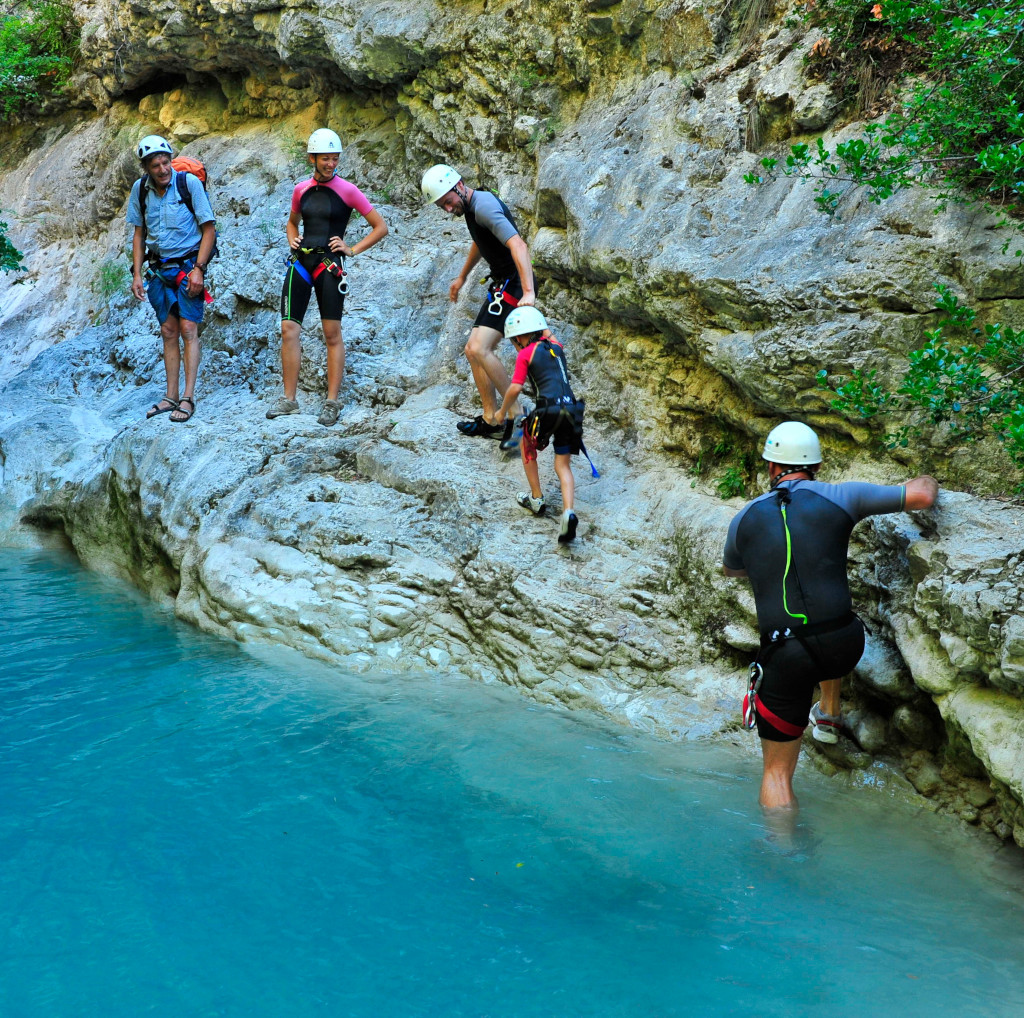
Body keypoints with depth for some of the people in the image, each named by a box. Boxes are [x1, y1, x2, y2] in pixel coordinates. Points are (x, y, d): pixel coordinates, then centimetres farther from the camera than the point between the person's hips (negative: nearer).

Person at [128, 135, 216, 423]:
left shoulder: (189, 182, -13)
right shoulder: (140, 189, 0)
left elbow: (209, 229, -10)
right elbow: (139, 233, 10)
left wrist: (198, 269, -17)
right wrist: (137, 274, 3)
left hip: (189, 265, -4)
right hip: (160, 268, 4)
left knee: (188, 328, -9)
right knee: (169, 331, 7)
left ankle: (188, 398, -7)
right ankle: (171, 396, 12)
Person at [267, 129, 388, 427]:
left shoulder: (347, 190, -3)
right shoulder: (301, 190, 10)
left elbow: (381, 227, 0)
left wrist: (352, 250, -5)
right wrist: (292, 241, 10)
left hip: (329, 265, -4)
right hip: (301, 262, 4)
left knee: (332, 334, -1)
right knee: (289, 329, -1)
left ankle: (332, 403, 5)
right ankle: (289, 398, 7)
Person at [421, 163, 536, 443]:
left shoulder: (484, 206, -21)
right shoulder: (473, 205, 12)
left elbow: (518, 245, -34)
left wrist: (528, 291, -44)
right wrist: (462, 277, 44)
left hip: (513, 284, -11)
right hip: (502, 284, 11)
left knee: (479, 348, -22)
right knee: (473, 351, 11)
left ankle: (517, 415, -13)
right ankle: (490, 420, 18)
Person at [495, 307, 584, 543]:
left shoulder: (526, 354, 2)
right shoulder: (557, 346, 18)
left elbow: (515, 388, -3)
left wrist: (502, 412, 10)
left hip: (548, 410, -5)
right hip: (572, 409, 5)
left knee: (526, 446, 24)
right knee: (563, 466, 9)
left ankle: (536, 499, 28)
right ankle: (568, 512, -14)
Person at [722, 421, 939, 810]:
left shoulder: (744, 518, 8)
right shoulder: (840, 497, 1)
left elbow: (729, 569, 28)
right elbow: (922, 496, 5)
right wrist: (927, 481, 30)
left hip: (784, 658, -1)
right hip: (844, 647, 1)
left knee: (777, 773, 11)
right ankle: (829, 715, 49)